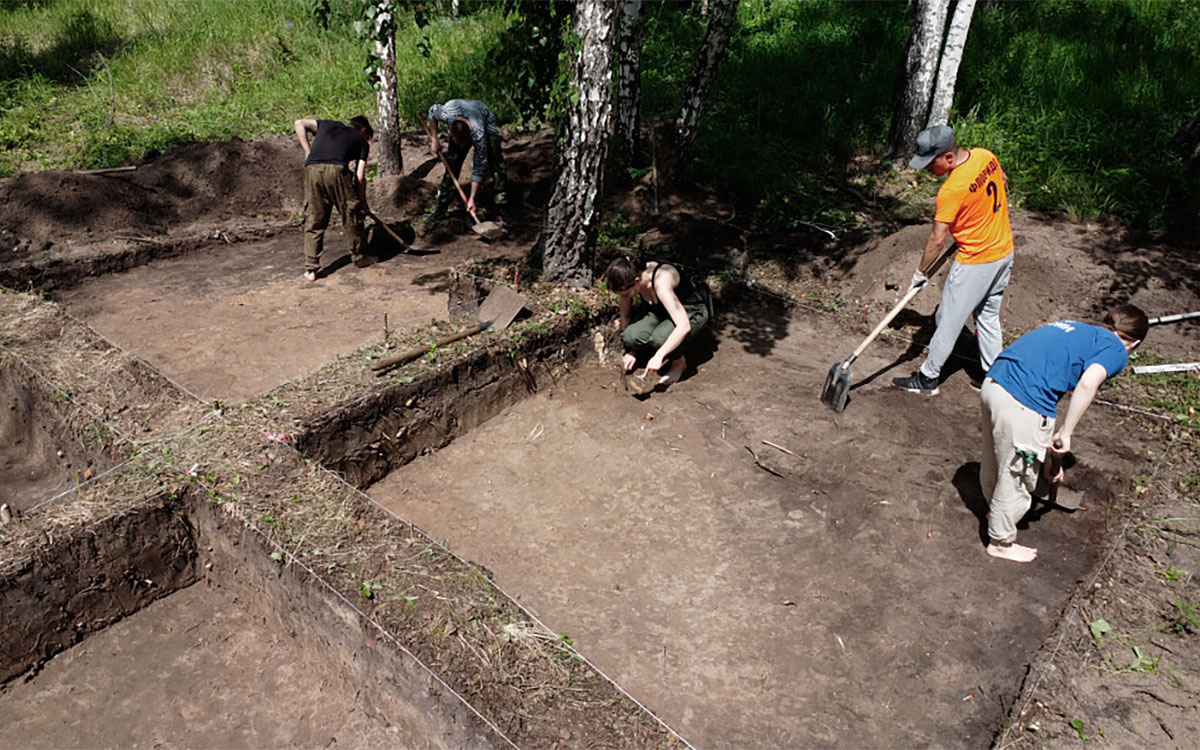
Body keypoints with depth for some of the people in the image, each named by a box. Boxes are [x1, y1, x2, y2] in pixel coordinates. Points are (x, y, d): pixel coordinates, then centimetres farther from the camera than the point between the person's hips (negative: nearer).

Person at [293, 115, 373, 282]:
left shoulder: (329, 125, 33)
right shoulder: (362, 141, 23)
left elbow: (300, 123, 23)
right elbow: (360, 177, 15)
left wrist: (307, 151, 21)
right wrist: (362, 202, 23)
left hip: (312, 169, 3)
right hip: (336, 169, -3)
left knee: (313, 221, 9)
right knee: (352, 215, 16)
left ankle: (310, 269, 7)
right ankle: (359, 258, 27)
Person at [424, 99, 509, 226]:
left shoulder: (478, 134, -44)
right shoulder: (446, 114, -41)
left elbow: (479, 167, -33)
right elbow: (432, 112, -13)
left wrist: (472, 198, -30)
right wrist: (434, 139, -12)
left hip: (486, 121, -3)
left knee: (497, 166, -15)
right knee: (452, 164, -7)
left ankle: (502, 209, -7)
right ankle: (441, 208, 3)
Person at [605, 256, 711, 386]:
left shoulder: (661, 283, -38)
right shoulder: (630, 280, -18)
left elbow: (684, 326, -43)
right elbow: (625, 316, -1)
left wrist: (658, 356, -42)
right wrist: (631, 351, 0)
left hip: (692, 311, -6)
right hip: (659, 310, 6)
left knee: (660, 337, -36)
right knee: (631, 335, -23)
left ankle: (679, 363, -3)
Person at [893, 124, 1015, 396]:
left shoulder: (952, 190, -28)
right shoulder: (986, 156, -4)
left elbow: (937, 240, -22)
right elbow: (1003, 183, 17)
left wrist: (920, 272, -9)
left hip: (975, 263, -8)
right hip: (1004, 251, 8)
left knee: (949, 321, 4)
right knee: (988, 316, 19)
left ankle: (927, 379, 15)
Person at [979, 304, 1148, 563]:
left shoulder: (1074, 329, 28)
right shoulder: (1116, 349, 6)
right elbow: (1089, 382, -17)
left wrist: (1050, 452, 34)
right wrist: (1066, 433, -6)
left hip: (993, 381, 8)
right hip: (1024, 406, -8)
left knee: (994, 460, 30)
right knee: (1016, 477, 14)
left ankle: (996, 511, 55)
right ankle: (1001, 542, 33)